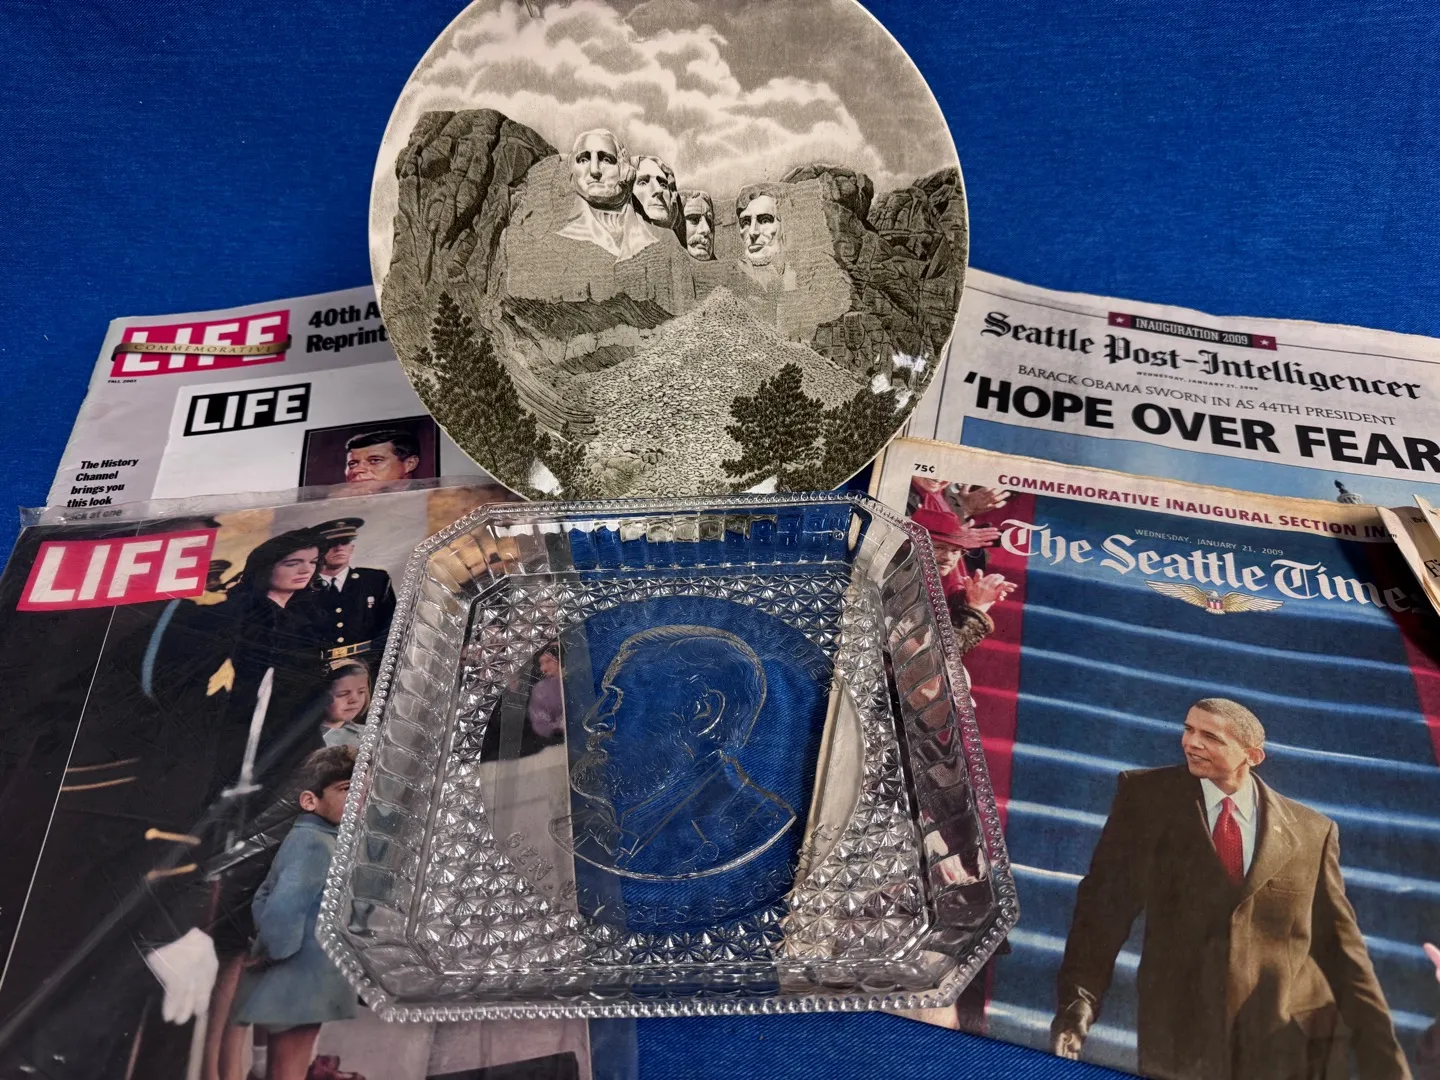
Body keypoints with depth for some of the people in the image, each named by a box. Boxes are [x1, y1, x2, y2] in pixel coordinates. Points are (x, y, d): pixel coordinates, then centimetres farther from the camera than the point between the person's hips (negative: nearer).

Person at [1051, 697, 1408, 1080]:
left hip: (1292, 1043, 2)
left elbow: (1340, 947, 7)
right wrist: (1080, 996, -17)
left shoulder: (1312, 832, 3)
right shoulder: (1147, 796, -2)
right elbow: (1107, 900, -6)